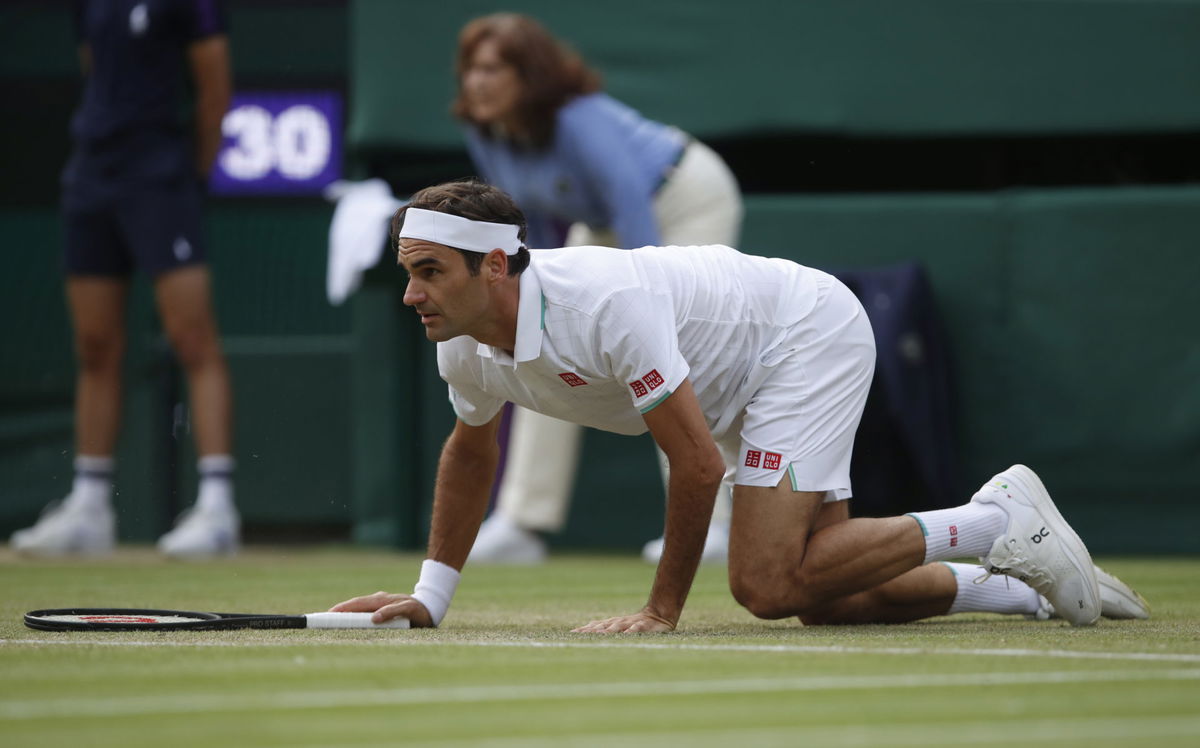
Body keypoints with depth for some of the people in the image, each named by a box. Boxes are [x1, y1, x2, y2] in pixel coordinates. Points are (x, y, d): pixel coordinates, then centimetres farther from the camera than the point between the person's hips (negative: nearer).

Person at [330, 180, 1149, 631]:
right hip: (752, 391, 9)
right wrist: (431, 596, 12)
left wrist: (664, 608, -22)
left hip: (812, 332, -9)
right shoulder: (466, 349, -10)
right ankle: (1026, 585, 20)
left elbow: (697, 464, -30)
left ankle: (1000, 520, -9)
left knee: (768, 584, -22)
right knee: (821, 596, 4)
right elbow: (470, 453, 14)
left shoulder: (604, 305, -36)